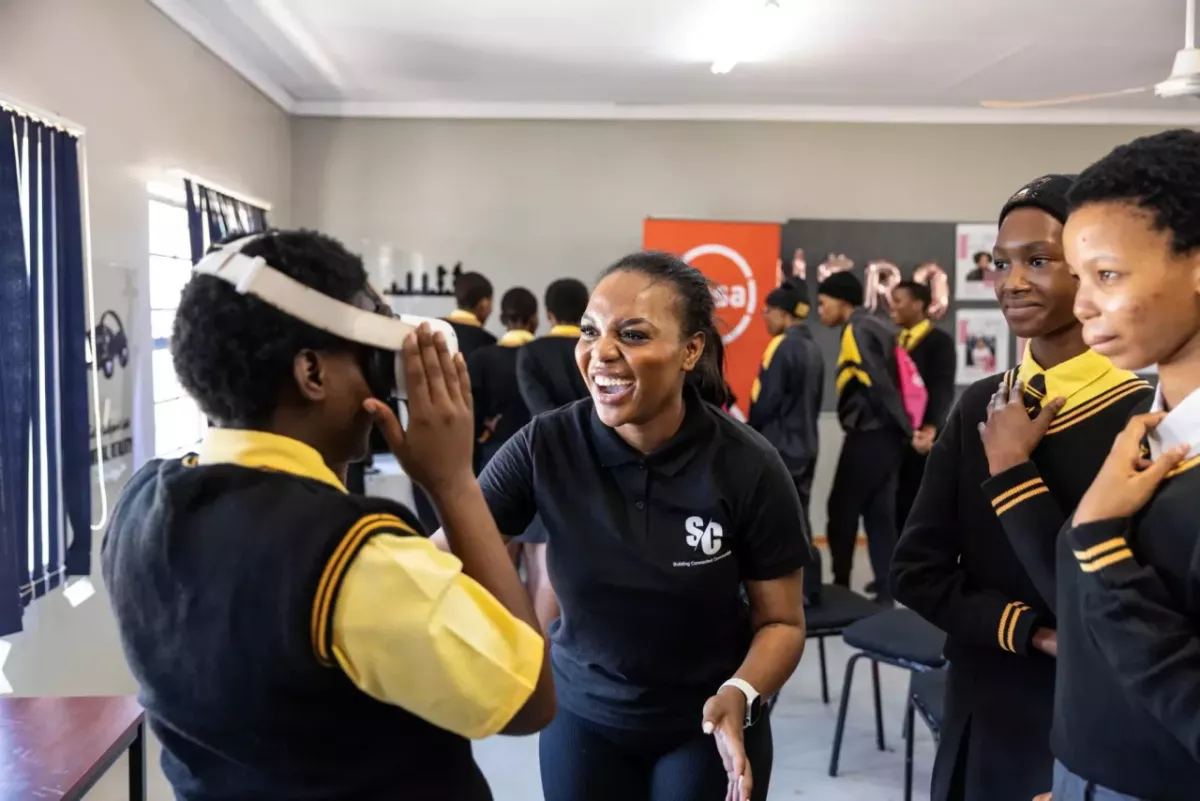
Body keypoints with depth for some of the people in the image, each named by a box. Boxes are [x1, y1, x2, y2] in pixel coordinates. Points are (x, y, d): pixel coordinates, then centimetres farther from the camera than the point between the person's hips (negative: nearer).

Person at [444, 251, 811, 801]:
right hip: (582, 717, 2)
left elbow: (782, 621, -10)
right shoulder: (545, 447, -17)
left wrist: (739, 697, -27)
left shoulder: (748, 467, -19)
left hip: (709, 727, -1)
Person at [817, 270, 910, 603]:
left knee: (842, 512, 2)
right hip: (886, 435, 9)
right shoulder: (879, 329, 16)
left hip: (867, 436, -9)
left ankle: (840, 587, 10)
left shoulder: (856, 330, -11)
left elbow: (878, 385, -19)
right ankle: (885, 593, 9)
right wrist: (909, 427, 10)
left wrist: (908, 428, -14)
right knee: (880, 515, 8)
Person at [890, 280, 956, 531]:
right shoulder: (896, 342, 16)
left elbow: (943, 390, -17)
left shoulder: (940, 341, -5)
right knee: (899, 513, 6)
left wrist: (931, 428, -33)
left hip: (923, 441, -6)